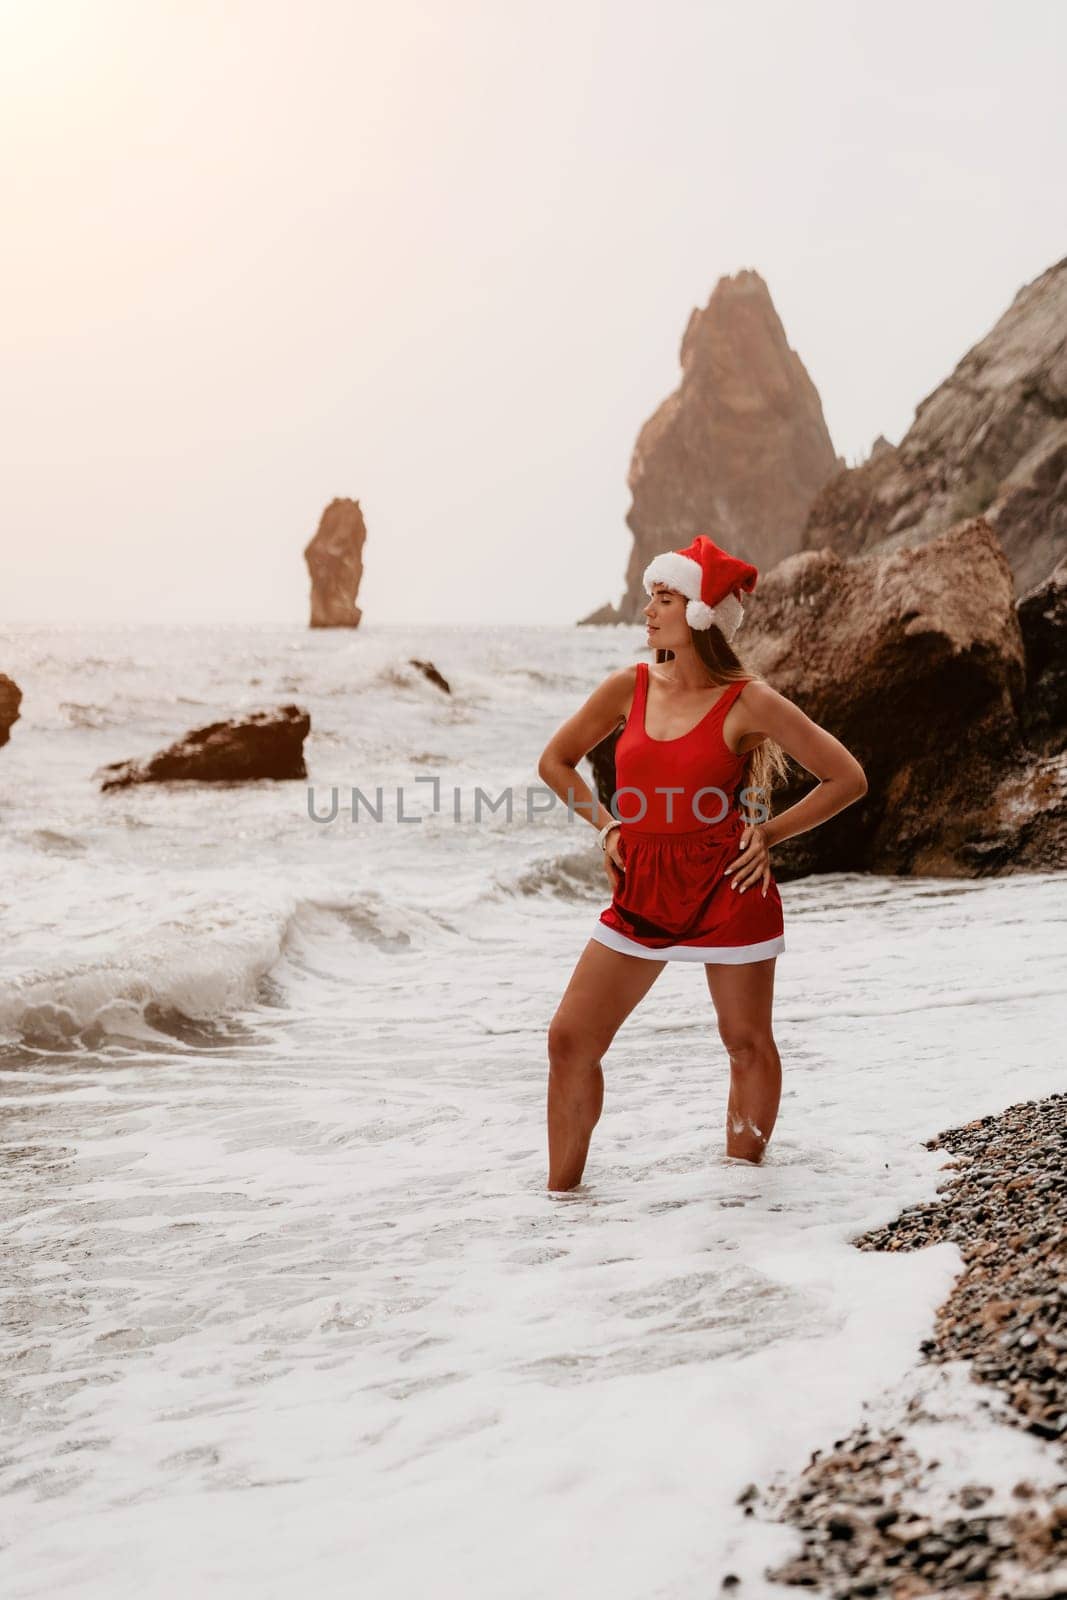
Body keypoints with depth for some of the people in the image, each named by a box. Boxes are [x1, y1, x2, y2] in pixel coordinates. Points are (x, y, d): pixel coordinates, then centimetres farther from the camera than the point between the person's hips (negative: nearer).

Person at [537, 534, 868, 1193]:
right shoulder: (629, 687, 1)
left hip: (726, 889, -4)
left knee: (747, 1043, 9)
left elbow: (848, 777, -7)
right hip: (641, 889, 4)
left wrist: (769, 834, -9)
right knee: (570, 1039, 2)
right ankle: (561, 1197, 16)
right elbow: (556, 760, 16)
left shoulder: (749, 702, -10)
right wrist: (608, 825, 6)